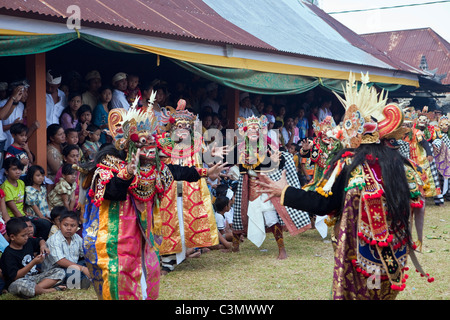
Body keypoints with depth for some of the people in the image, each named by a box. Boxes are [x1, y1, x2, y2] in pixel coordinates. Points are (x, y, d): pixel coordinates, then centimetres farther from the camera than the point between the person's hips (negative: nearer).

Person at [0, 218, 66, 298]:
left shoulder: (28, 242, 7)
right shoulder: (8, 254, -15)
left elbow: (40, 240, 30)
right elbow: (15, 277, -22)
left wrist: (43, 245, 4)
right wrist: (33, 263, -25)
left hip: (35, 277, 8)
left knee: (60, 271, -4)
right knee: (21, 285, -45)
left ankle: (39, 287, -27)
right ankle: (51, 290, -25)